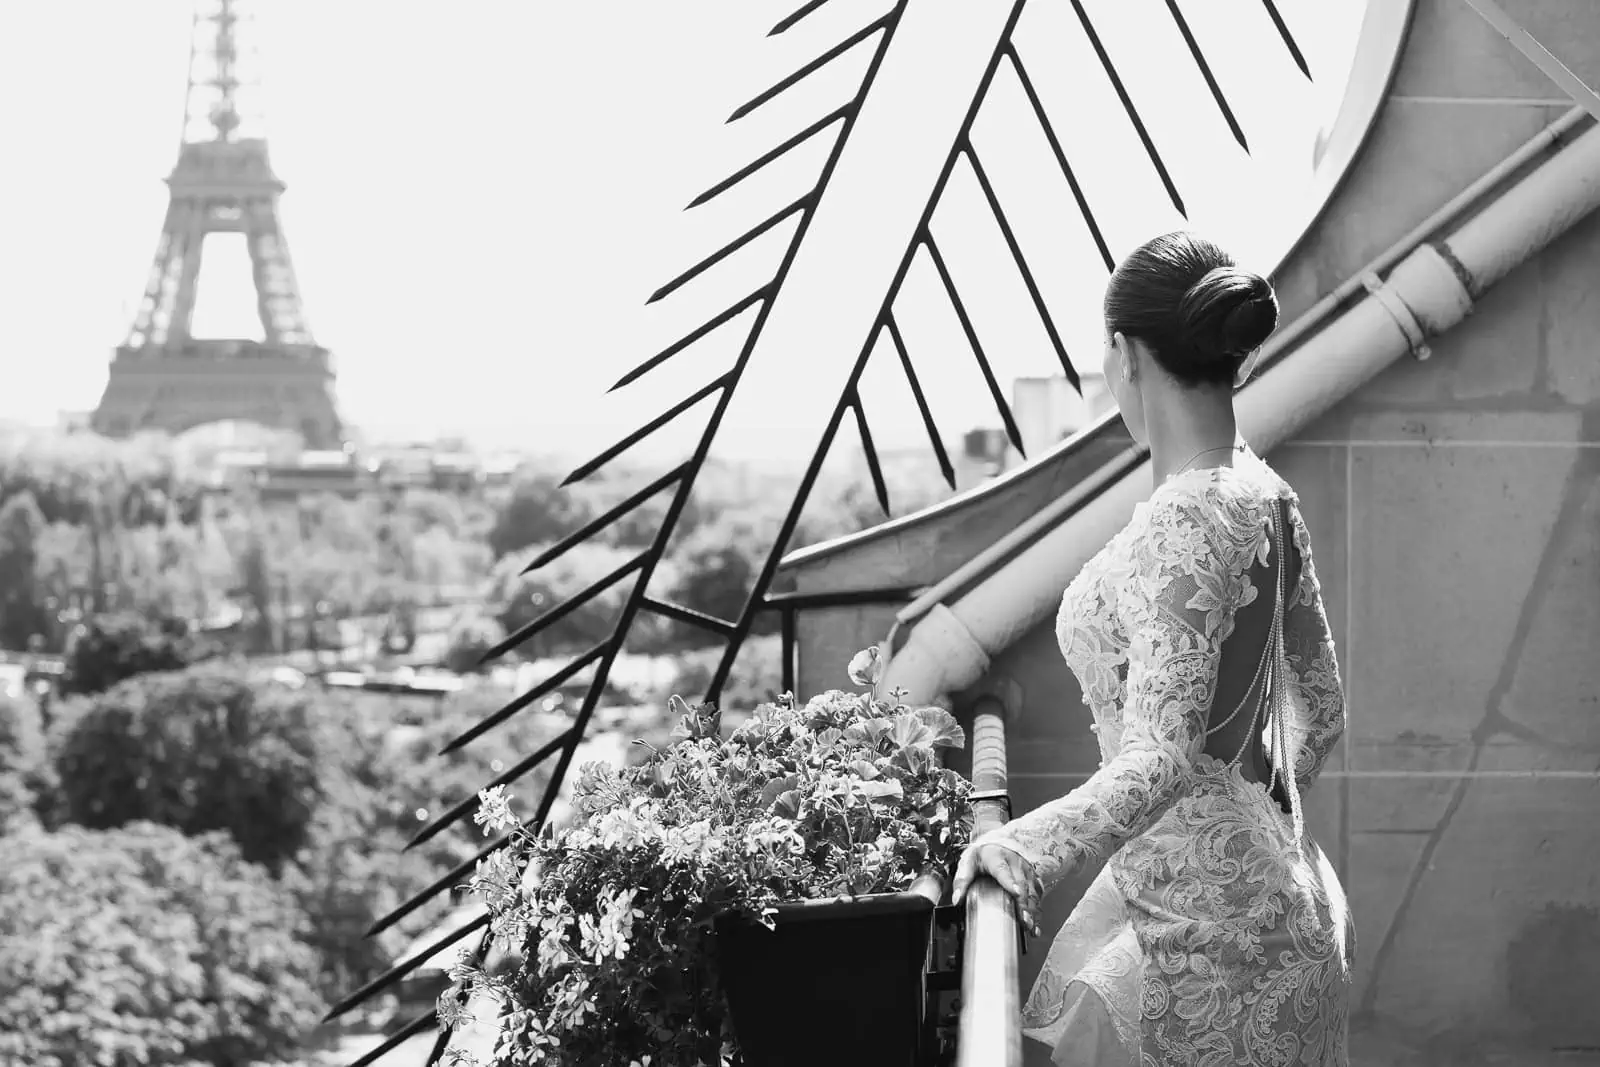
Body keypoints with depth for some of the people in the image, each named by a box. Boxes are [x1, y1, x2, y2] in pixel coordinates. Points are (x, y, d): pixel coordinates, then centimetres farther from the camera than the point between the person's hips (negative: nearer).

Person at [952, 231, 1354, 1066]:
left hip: (1203, 921, -9)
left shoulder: (1181, 531, -22)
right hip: (1265, 867, 9)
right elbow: (1321, 709, 16)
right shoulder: (1266, 498, 5)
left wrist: (1020, 847, -28)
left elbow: (1160, 763, -30)